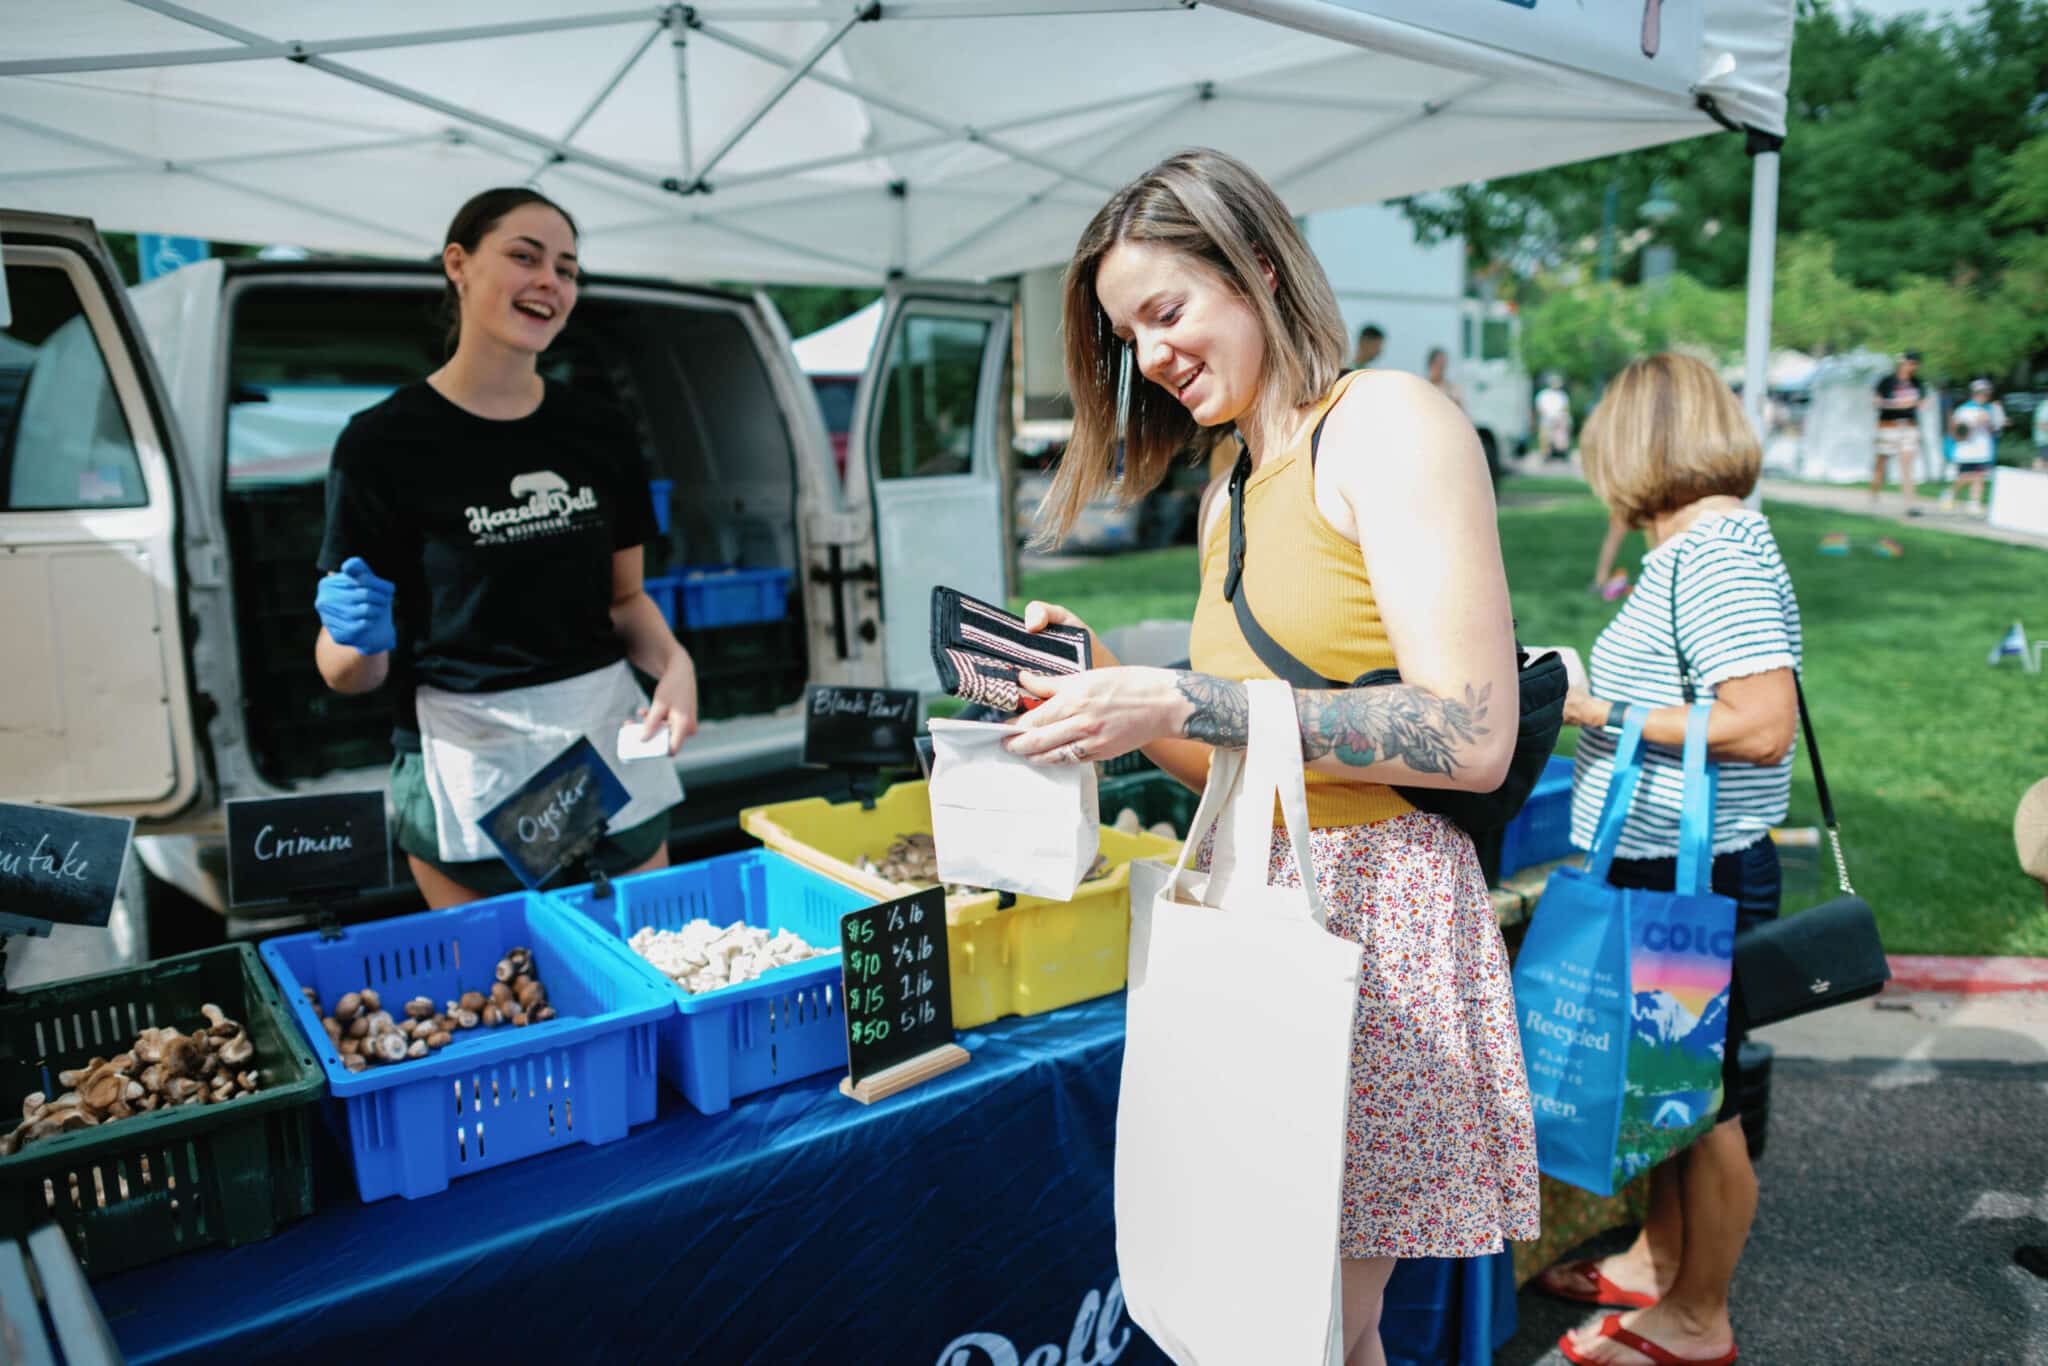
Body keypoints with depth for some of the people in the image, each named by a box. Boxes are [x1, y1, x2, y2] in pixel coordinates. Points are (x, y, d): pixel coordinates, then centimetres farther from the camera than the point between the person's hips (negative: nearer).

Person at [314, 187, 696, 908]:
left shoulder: (599, 431, 5)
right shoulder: (384, 441, -7)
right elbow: (346, 674, -4)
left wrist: (674, 663, -5)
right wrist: (359, 637, -25)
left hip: (612, 741, 4)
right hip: (469, 767, -4)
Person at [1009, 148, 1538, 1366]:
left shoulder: (1386, 423, -7)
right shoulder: (1231, 489, 17)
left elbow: (1473, 739, -18)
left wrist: (1180, 702, -20)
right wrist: (1103, 679, 5)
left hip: (1375, 913, -7)